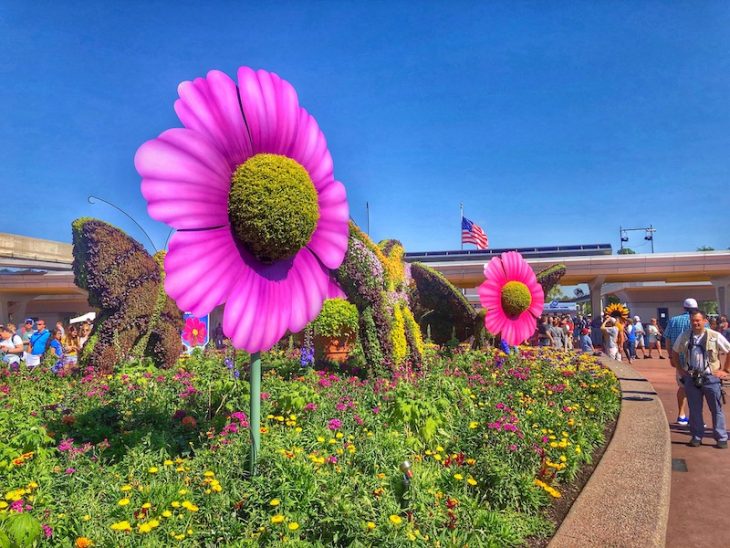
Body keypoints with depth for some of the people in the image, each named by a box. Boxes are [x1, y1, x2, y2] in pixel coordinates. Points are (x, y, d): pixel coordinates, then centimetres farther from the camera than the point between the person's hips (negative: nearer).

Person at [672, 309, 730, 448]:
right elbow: (674, 352, 15)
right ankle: (696, 437, 20)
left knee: (716, 410, 6)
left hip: (711, 377, -2)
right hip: (691, 378, 2)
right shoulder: (684, 336, 1)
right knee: (694, 410, 10)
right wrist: (680, 369, 9)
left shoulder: (715, 336, -7)